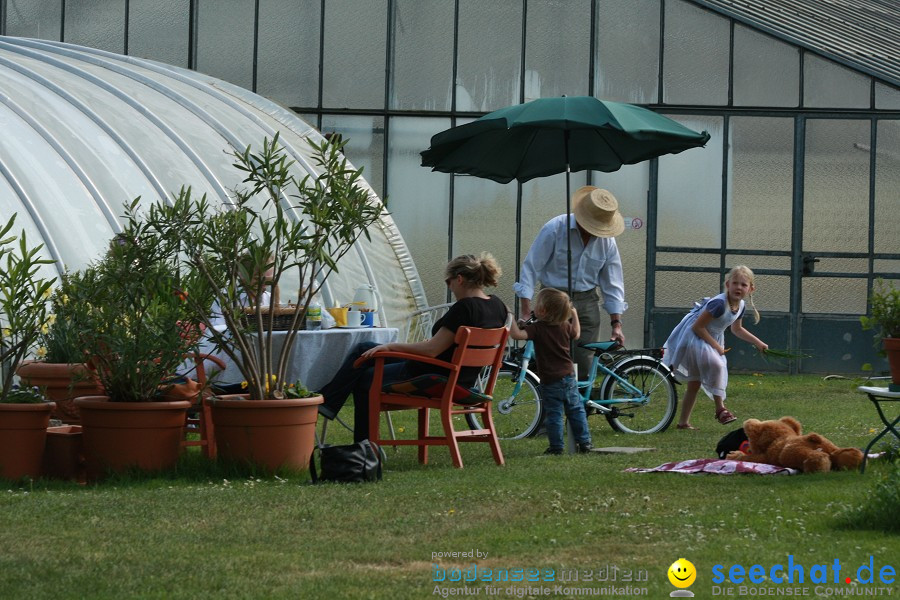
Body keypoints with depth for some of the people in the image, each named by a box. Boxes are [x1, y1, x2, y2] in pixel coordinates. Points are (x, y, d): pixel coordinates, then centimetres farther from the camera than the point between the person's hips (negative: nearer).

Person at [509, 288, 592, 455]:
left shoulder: (538, 328, -18)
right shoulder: (565, 326, 1)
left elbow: (517, 334, -31)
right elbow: (576, 334, 23)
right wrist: (574, 315, 33)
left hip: (550, 381, -5)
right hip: (569, 377, 5)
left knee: (554, 415, 1)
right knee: (576, 411, 14)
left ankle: (556, 446, 3)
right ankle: (584, 443, 18)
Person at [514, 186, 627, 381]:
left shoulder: (607, 242, 3)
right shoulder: (554, 229, -9)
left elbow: (612, 284, 9)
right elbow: (531, 268, -8)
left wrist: (616, 323, 2)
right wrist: (526, 310, -16)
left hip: (587, 303, 3)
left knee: (585, 365, -1)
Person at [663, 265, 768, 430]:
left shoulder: (741, 305, -3)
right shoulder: (719, 303, -30)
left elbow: (737, 329, 18)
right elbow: (698, 327, -27)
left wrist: (758, 343, 13)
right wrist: (716, 346, -22)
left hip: (710, 338, 9)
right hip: (693, 336, -9)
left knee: (695, 383, 13)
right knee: (716, 364, -31)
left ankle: (684, 422, 21)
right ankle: (720, 408, -22)